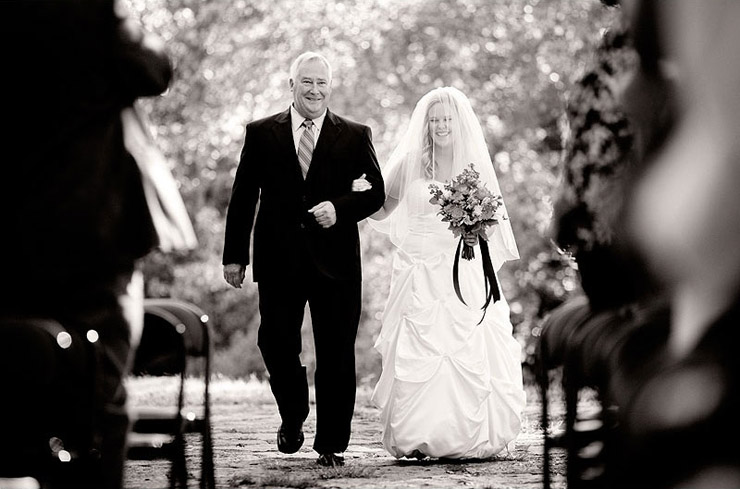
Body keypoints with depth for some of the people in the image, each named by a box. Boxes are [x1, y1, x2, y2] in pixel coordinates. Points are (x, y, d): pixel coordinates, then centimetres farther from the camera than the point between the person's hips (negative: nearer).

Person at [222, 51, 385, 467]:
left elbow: (375, 192, 3)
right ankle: (293, 414, 25)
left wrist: (339, 208, -16)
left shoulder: (355, 136, 7)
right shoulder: (262, 134, 8)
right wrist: (235, 254, 3)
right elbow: (243, 198, 7)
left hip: (335, 260, 0)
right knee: (276, 342, -3)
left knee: (337, 354, 1)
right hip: (279, 259, 0)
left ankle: (332, 444, 11)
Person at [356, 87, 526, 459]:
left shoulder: (475, 164, 5)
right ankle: (418, 439, -1)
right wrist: (365, 194, -8)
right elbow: (382, 211, 12)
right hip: (419, 274, 0)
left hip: (464, 274, 0)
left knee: (468, 355, -8)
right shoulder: (410, 162, 5)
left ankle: (468, 439, 0)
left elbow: (493, 222, 8)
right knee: (416, 359, -6)